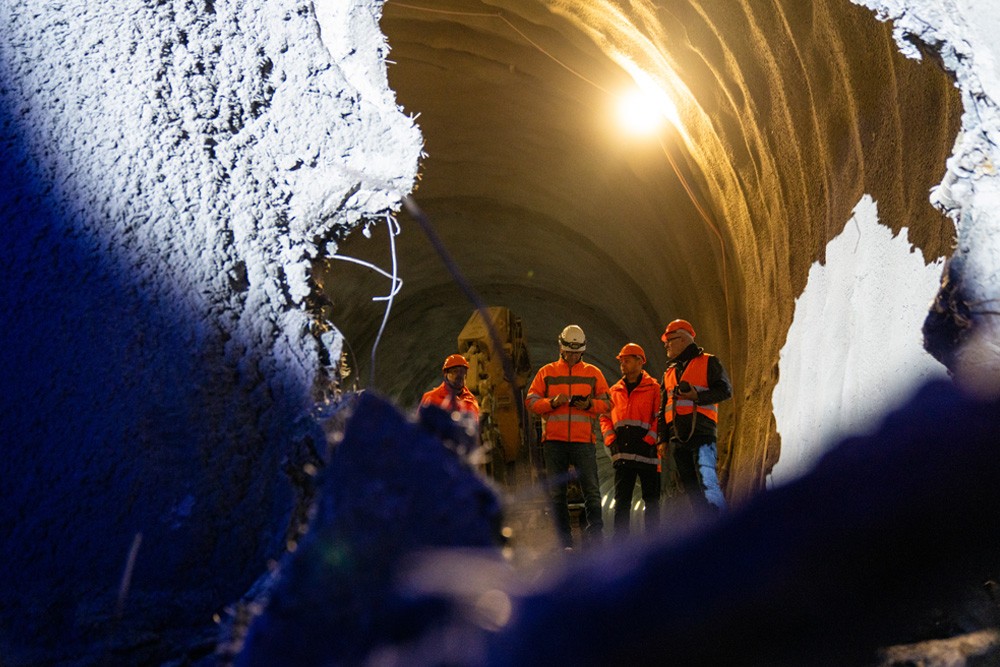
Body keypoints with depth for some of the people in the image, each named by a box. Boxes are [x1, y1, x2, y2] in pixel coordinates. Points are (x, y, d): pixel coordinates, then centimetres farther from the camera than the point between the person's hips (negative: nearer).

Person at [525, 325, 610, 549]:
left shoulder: (593, 373, 11)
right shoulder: (546, 372, 10)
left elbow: (606, 403, 10)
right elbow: (531, 401, 6)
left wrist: (590, 404, -10)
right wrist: (552, 402, -11)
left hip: (583, 440, -1)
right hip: (553, 440, 1)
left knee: (591, 489, -7)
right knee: (556, 492, 4)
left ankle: (595, 535, -3)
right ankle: (564, 541, 11)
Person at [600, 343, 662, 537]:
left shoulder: (654, 388, 1)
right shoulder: (614, 391, 15)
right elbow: (605, 417, 16)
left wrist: (648, 441, -14)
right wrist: (611, 440, 2)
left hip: (646, 452, -4)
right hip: (622, 453, 4)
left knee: (651, 499, 3)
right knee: (621, 500, 5)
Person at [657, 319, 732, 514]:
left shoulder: (708, 362, 6)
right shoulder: (669, 372, 24)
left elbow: (725, 390, -3)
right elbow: (663, 409, 23)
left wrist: (698, 396, -17)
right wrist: (662, 438, 14)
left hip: (701, 433, -7)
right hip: (678, 438, 7)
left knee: (707, 482, -21)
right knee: (691, 489, 3)